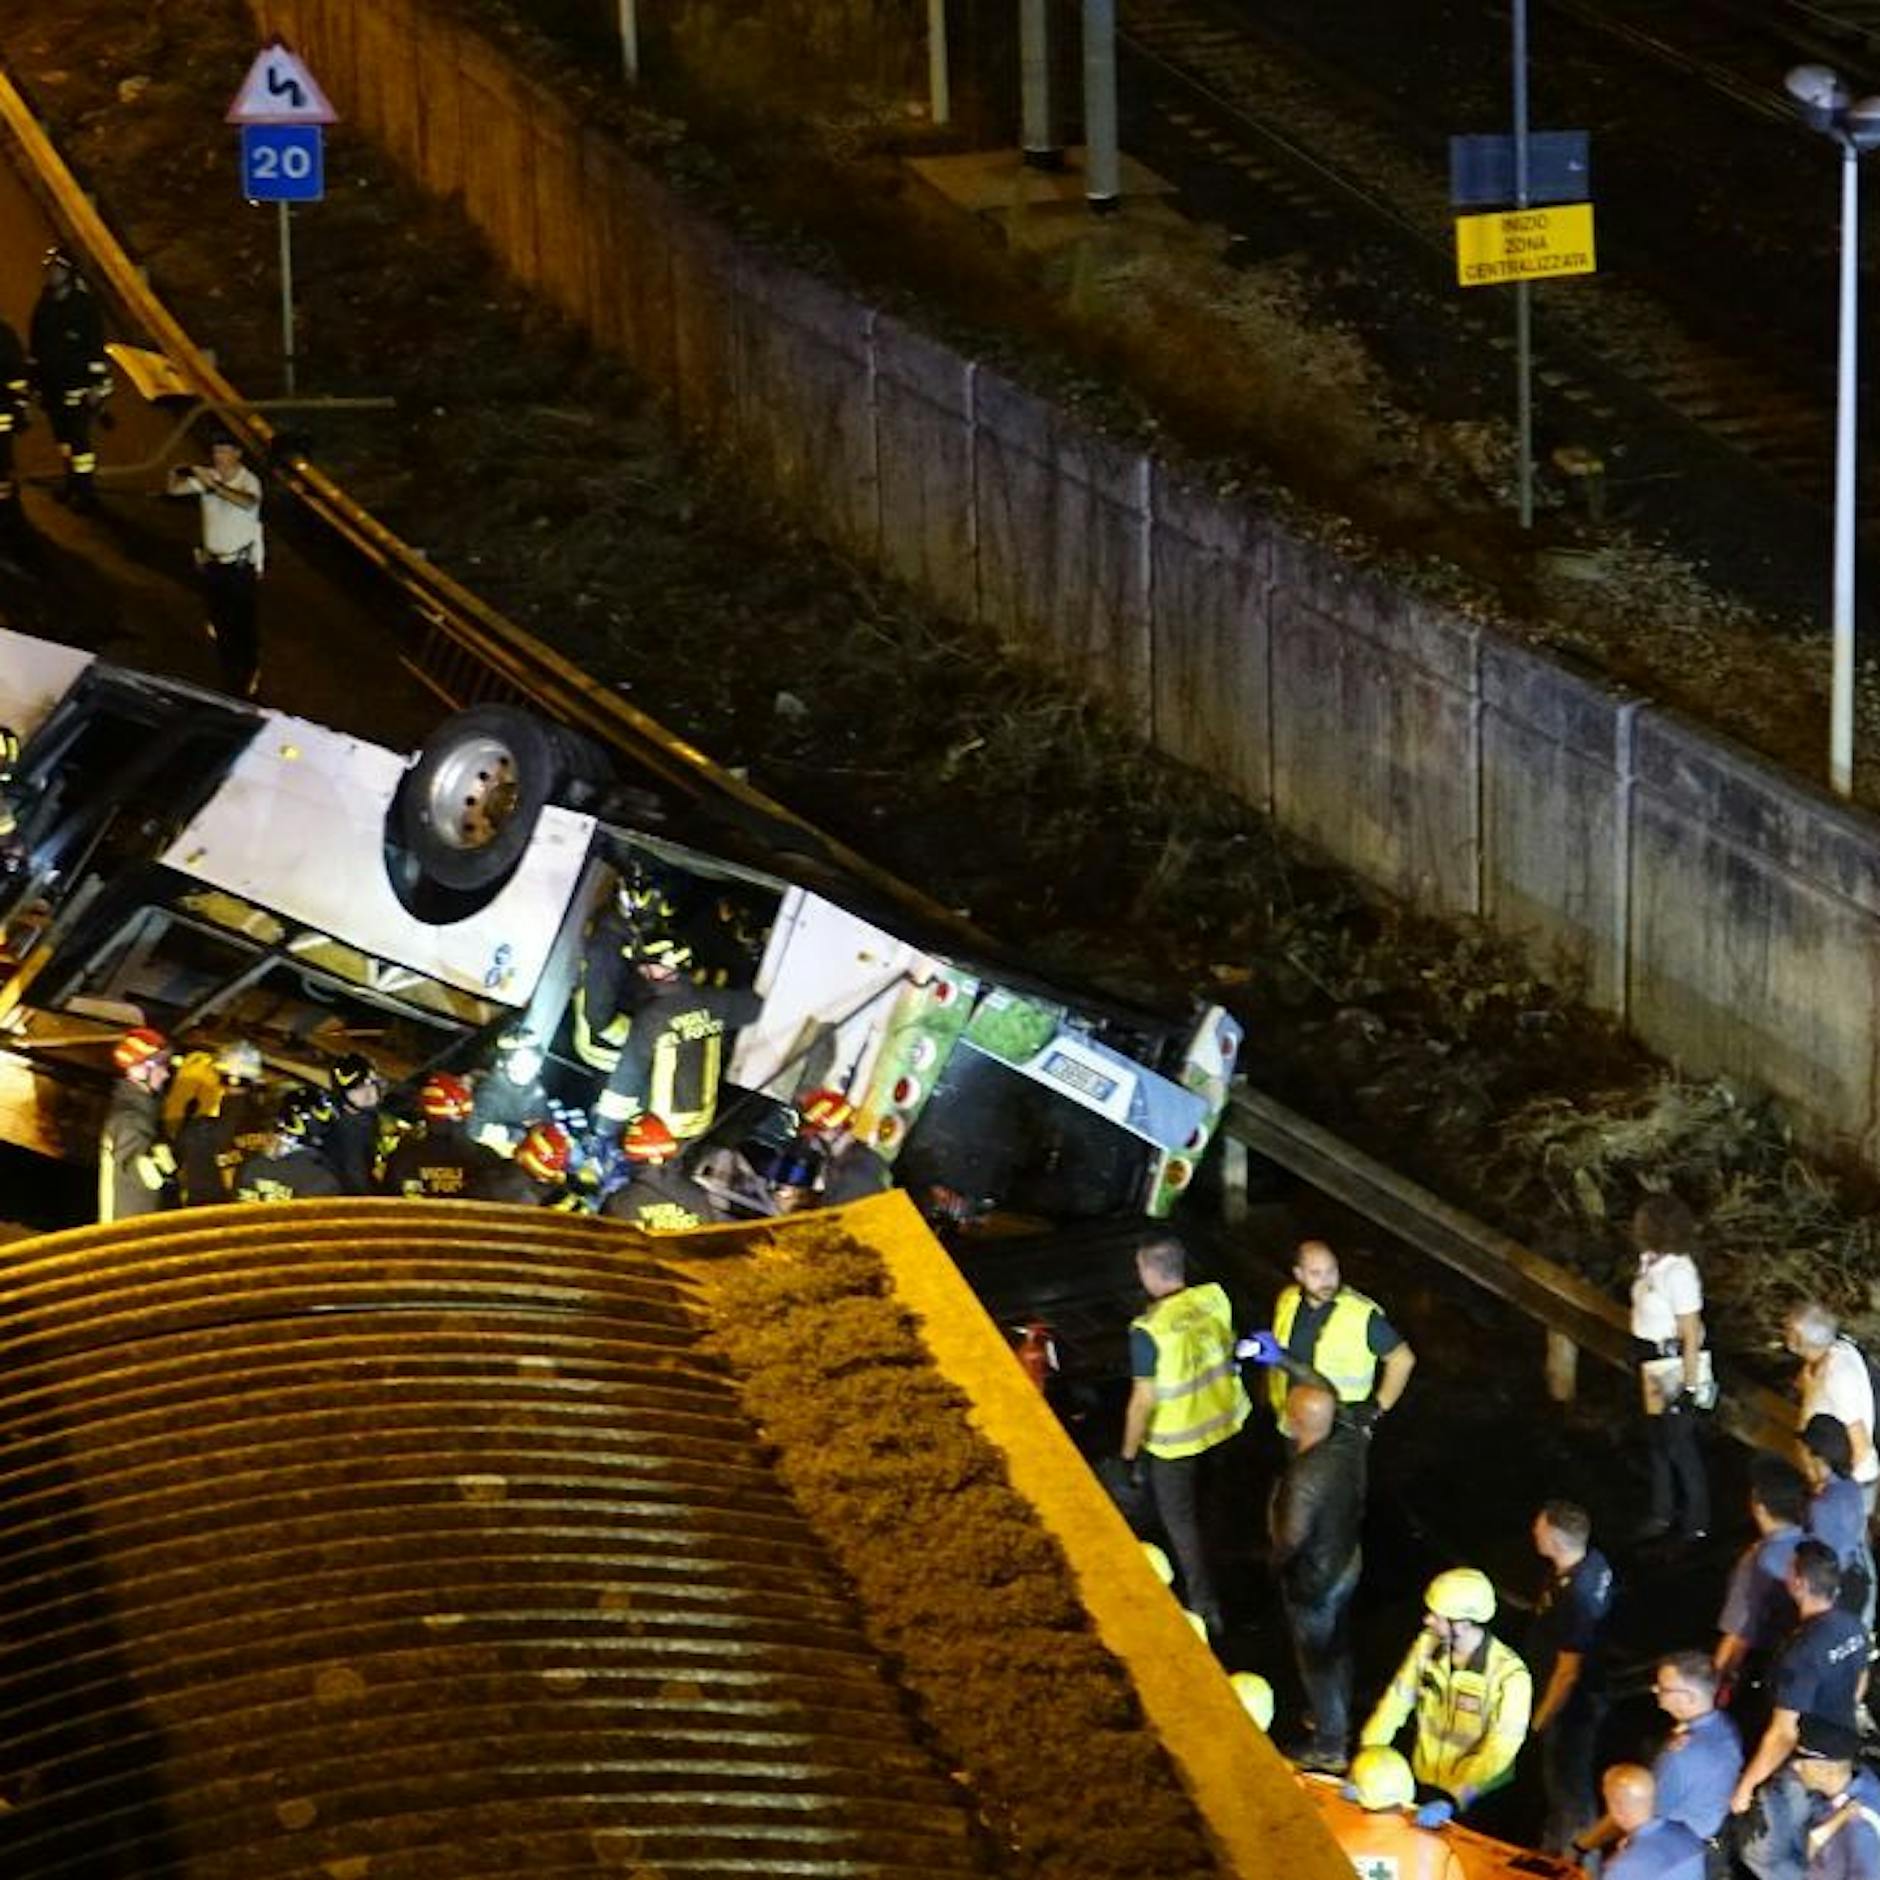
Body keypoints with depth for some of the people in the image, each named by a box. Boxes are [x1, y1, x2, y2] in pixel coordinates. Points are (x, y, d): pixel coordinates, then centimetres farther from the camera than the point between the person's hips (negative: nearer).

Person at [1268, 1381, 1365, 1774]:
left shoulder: (1305, 1476, -40)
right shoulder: (1350, 1442, -19)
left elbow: (1292, 1539, -28)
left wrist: (1275, 1561, -8)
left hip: (1314, 1580, -7)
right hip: (1348, 1561, 7)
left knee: (1316, 1660, 15)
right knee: (1337, 1645, 29)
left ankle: (1329, 1747, 33)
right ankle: (1340, 1716, 52)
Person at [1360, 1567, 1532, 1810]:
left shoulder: (1510, 1675, -20)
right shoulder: (1428, 1644, -3)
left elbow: (1499, 1751, -23)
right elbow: (1395, 1703, 0)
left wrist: (1453, 1798, -31)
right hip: (1422, 1781, 4)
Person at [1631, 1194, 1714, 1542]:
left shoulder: (1678, 1272, -25)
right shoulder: (1650, 1261, 0)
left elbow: (1691, 1334, -22)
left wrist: (1689, 1387, -20)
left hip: (1675, 1366, -9)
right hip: (1652, 1363, 9)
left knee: (1679, 1443, 4)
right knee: (1657, 1438, 20)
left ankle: (1696, 1523, 20)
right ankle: (1663, 1512, 36)